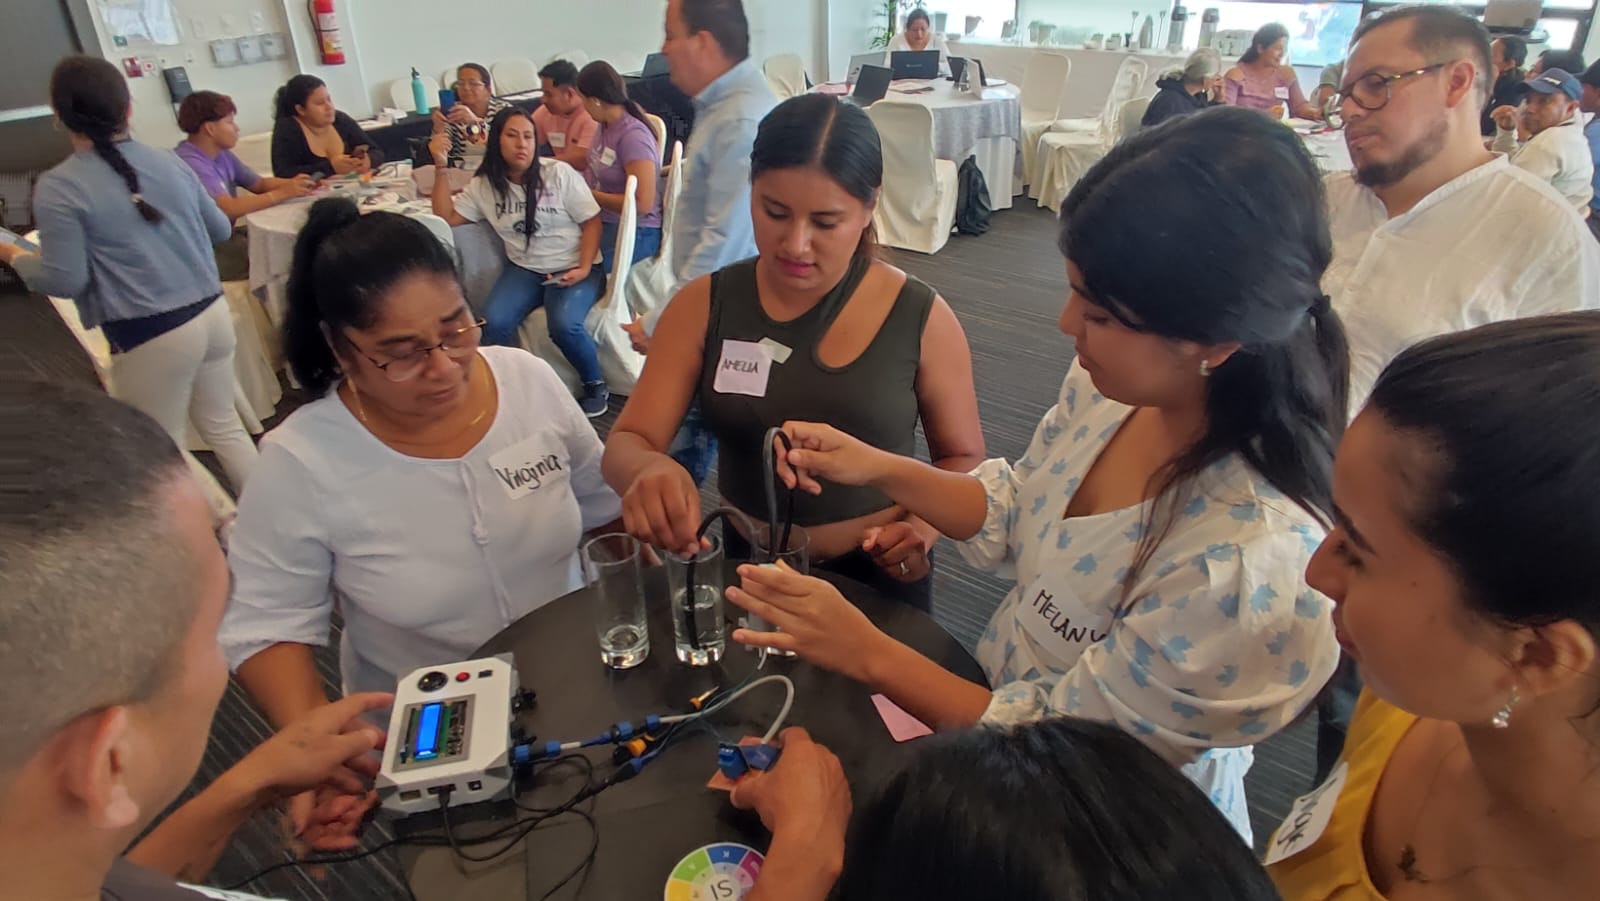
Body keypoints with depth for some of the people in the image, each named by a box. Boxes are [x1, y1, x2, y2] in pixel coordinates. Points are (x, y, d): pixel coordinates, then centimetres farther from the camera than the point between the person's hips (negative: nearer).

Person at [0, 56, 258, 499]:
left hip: (151, 336, -5)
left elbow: (65, 280, -9)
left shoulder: (57, 188, -10)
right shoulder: (168, 161, 5)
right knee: (223, 425, 19)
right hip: (212, 312, 6)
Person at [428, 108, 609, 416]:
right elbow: (446, 217, 5)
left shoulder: (559, 173, -6)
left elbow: (591, 221, -5)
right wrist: (441, 167, -4)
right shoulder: (483, 185, 6)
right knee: (494, 324, -25)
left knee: (565, 325, -32)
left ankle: (595, 384, -5)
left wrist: (584, 269, -18)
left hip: (572, 269, -3)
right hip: (524, 270, 4)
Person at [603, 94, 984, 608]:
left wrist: (926, 525, -18)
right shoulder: (703, 307, -6)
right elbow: (625, 444, -9)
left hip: (880, 577, -1)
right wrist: (649, 469, -32)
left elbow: (963, 458, 1)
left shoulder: (922, 320, -10)